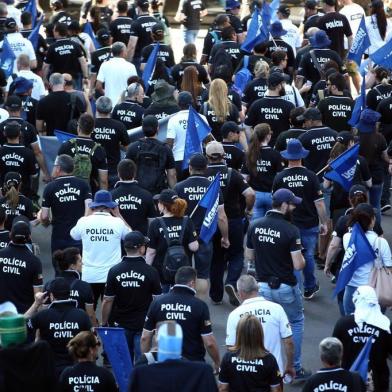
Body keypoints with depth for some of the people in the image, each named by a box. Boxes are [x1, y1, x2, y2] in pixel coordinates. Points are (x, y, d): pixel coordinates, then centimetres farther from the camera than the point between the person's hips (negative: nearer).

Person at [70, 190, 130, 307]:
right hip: (112, 277, -1)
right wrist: (118, 215, 17)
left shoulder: (84, 222, -6)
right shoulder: (117, 222, -9)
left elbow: (73, 235, 16)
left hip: (88, 276, 1)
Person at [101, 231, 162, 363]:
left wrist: (104, 324, 9)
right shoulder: (151, 272, -10)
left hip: (121, 325, 2)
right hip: (143, 325, -2)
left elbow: (107, 301, -3)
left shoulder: (114, 272, -5)